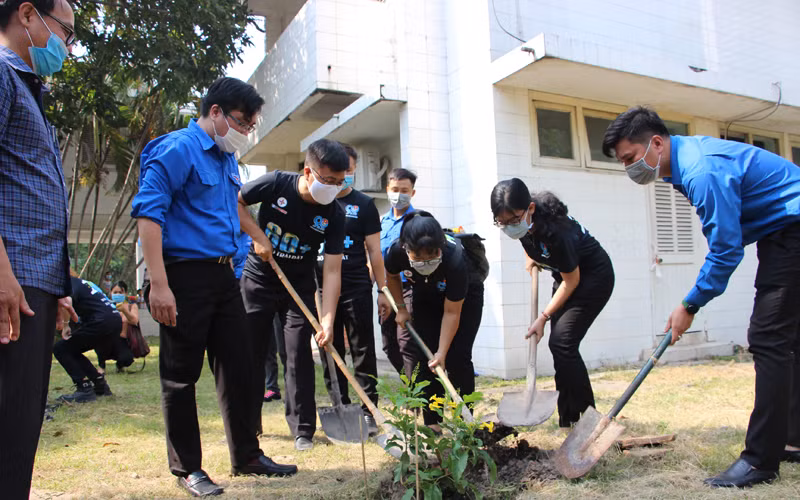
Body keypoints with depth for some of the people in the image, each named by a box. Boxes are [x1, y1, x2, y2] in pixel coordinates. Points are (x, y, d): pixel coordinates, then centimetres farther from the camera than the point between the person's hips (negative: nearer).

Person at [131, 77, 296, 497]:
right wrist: (158, 284, -24)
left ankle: (246, 456, 25)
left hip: (223, 274, 9)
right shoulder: (177, 148, -11)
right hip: (185, 276, -8)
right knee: (181, 376, 3)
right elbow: (148, 212, -19)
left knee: (238, 367, 12)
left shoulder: (228, 159, 16)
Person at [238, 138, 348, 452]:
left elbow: (333, 270, -19)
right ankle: (247, 423, 24)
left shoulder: (334, 215, -16)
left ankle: (303, 429, 7)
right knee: (250, 353, 7)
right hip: (258, 281, 0)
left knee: (299, 356, -4)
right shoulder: (277, 184, -18)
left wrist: (328, 320, -27)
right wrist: (258, 236, -16)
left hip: (299, 287, 0)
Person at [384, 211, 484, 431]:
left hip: (464, 299, -3)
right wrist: (401, 308, -2)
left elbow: (451, 312, -30)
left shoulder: (455, 259, -41)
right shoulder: (397, 251, -31)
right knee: (422, 355, -7)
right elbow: (391, 275, -3)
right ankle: (432, 422, 3)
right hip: (426, 298, 4)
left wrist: (442, 352, -28)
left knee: (457, 358, -12)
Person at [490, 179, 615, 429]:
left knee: (562, 342, -17)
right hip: (566, 275, 8)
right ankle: (568, 418, 13)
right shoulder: (526, 222, -14)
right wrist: (531, 258, 5)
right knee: (559, 345, 5)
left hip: (594, 276, -8)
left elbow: (572, 280, -23)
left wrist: (543, 317, -19)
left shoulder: (554, 230, -35)